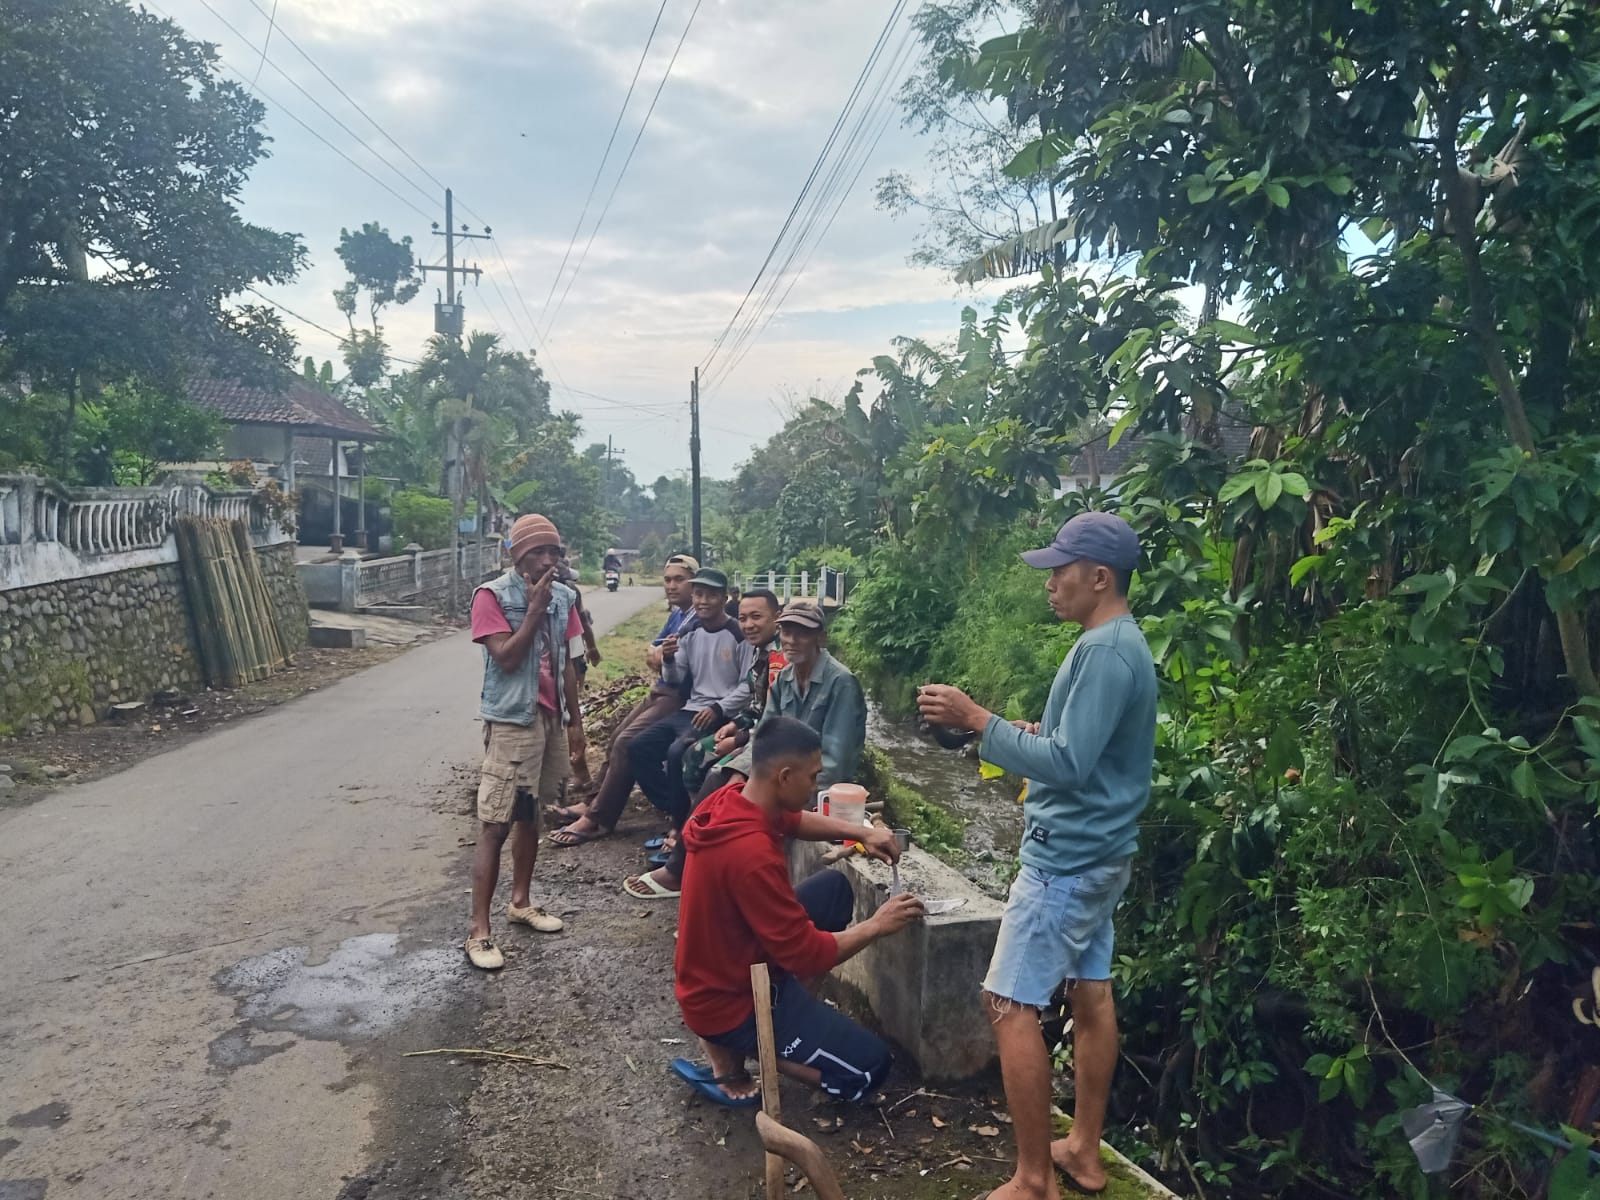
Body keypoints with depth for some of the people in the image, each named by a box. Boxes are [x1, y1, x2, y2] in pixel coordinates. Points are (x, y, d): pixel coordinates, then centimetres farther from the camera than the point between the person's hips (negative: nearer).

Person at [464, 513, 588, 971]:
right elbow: (507, 658, -20)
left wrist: (575, 720, 13)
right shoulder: (492, 596, -11)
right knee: (494, 826, -6)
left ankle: (520, 902, 31)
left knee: (529, 813, 17)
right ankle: (479, 930, 0)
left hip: (550, 718, 6)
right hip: (511, 721, -6)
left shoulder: (562, 596, 7)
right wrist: (535, 609, -20)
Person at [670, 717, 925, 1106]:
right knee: (870, 1067, -4)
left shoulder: (733, 799, -7)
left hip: (731, 963, 9)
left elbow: (795, 821, 15)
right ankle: (731, 1048, 0)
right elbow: (807, 954, -26)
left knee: (834, 887, 15)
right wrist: (876, 925, -13)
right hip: (729, 1001, -9)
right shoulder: (752, 853, -34)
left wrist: (862, 834, 1)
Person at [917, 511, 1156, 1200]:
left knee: (1010, 1004, -4)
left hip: (1066, 857, -10)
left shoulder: (1104, 651, -21)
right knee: (1090, 992, 16)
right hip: (1097, 852, 10)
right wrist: (1021, 729, 7)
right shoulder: (1123, 644, 11)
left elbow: (1067, 763, -26)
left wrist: (976, 719, -22)